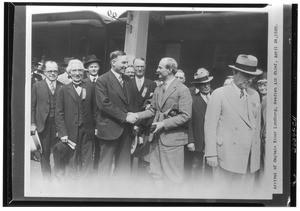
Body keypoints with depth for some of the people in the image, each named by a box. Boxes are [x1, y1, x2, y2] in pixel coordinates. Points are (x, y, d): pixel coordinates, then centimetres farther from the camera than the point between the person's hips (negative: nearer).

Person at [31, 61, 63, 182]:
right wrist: (33, 123, -2)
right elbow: (32, 106, 4)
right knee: (45, 153, 7)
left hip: (58, 124, 0)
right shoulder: (37, 86, 3)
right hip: (43, 124, 0)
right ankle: (47, 179, 19)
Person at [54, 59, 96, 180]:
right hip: (71, 131, -1)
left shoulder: (90, 88, 6)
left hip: (87, 131, 1)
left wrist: (95, 127, -1)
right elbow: (59, 113, 0)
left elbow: (94, 109, 6)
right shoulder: (63, 90, 3)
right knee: (72, 162, 6)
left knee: (86, 162, 6)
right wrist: (63, 133, -7)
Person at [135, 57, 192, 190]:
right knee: (156, 174, 14)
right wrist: (136, 116, 0)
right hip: (156, 137, 7)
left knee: (172, 179, 1)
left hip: (172, 138, -7)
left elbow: (185, 116, -15)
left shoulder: (182, 90, -11)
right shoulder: (158, 89, 14)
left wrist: (164, 123, -19)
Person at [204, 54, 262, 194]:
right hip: (227, 156, -5)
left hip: (251, 159, 5)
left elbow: (257, 125, 16)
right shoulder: (219, 94, -3)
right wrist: (211, 154, -10)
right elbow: (210, 126, -6)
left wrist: (257, 153, 12)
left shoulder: (255, 95, 14)